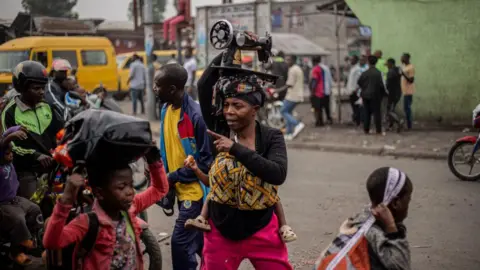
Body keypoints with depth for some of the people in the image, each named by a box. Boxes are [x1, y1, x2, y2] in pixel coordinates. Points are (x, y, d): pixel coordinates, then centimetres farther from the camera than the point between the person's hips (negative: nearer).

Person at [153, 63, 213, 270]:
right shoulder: (166, 109, 2)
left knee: (180, 241, -8)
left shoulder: (196, 115, -24)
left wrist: (174, 177, -16)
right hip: (181, 189, 8)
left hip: (196, 190, -8)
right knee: (198, 240, 19)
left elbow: (206, 161, -20)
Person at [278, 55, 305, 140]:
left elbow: (289, 85, -18)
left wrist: (277, 90, -15)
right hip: (298, 96, 10)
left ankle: (298, 124, -17)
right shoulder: (298, 69, 18)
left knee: (284, 111, -2)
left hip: (292, 95, -10)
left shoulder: (292, 70, -14)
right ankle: (289, 134, 11)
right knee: (288, 112, 14)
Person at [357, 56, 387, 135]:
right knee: (377, 113, 2)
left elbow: (359, 82, 4)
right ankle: (378, 130, 2)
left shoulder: (364, 73, -2)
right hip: (375, 95, -3)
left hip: (365, 95, 3)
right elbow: (381, 84, -13)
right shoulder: (378, 73, -12)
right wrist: (383, 93, 2)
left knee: (366, 113, 11)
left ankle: (366, 129, 11)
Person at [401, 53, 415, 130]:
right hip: (405, 91, 9)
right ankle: (408, 125, 17)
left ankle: (409, 125, -3)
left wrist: (404, 74, -26)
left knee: (407, 108, -7)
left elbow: (411, 80, -19)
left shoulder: (411, 67, -14)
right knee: (406, 108, 11)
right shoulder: (404, 67, 14)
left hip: (408, 91, -9)